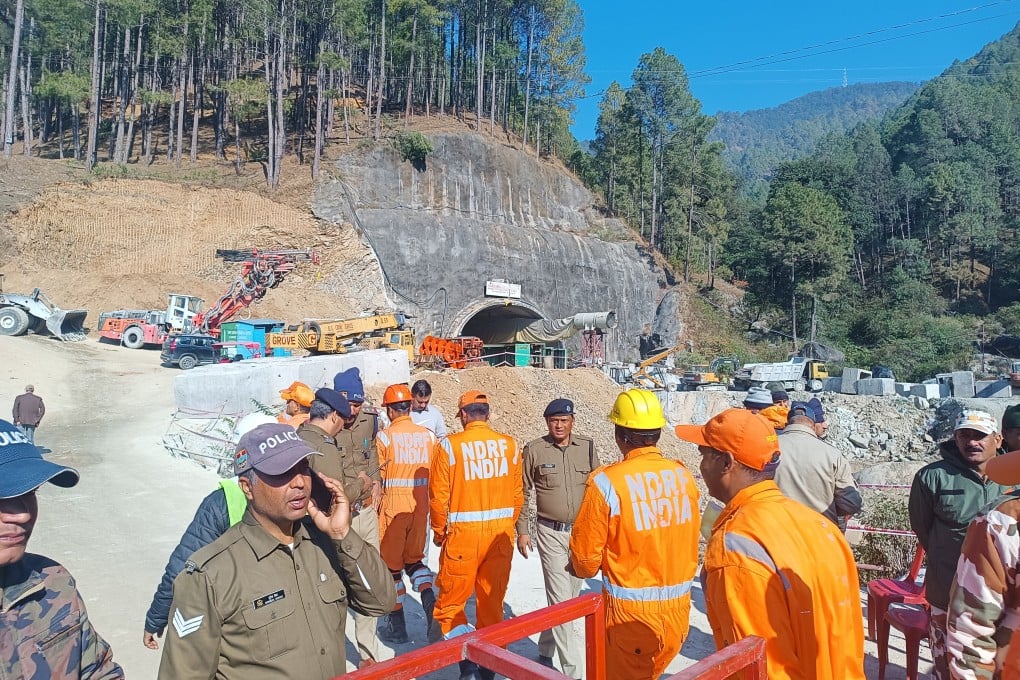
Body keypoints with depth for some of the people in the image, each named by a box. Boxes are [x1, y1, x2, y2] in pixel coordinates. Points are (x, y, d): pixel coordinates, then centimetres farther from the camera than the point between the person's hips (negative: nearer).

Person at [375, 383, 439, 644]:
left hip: (393, 506, -3)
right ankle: (428, 596, -5)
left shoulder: (384, 436, -10)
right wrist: (432, 507, 15)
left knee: (391, 564, 11)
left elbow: (378, 477, -8)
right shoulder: (429, 435, 0)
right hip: (421, 507, 4)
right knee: (414, 558, 21)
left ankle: (396, 626, 20)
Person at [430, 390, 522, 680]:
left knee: (451, 601, 12)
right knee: (493, 601, 17)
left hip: (463, 534, -3)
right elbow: (517, 494, 2)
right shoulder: (509, 445, -2)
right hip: (501, 534, 4)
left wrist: (439, 532, 8)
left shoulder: (450, 445, -11)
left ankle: (467, 654, -3)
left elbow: (439, 496, -8)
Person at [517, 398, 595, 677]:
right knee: (561, 600, -4)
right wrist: (522, 531, 0)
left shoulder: (587, 446, 0)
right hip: (551, 533, -3)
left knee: (572, 595, 14)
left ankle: (546, 650, 35)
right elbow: (524, 493, 1)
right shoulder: (534, 449, -6)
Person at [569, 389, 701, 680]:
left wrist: (583, 569, 11)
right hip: (677, 607, 5)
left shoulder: (606, 482, -20)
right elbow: (690, 541, 3)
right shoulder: (684, 475, -7)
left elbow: (586, 556, -12)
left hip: (632, 611, -4)